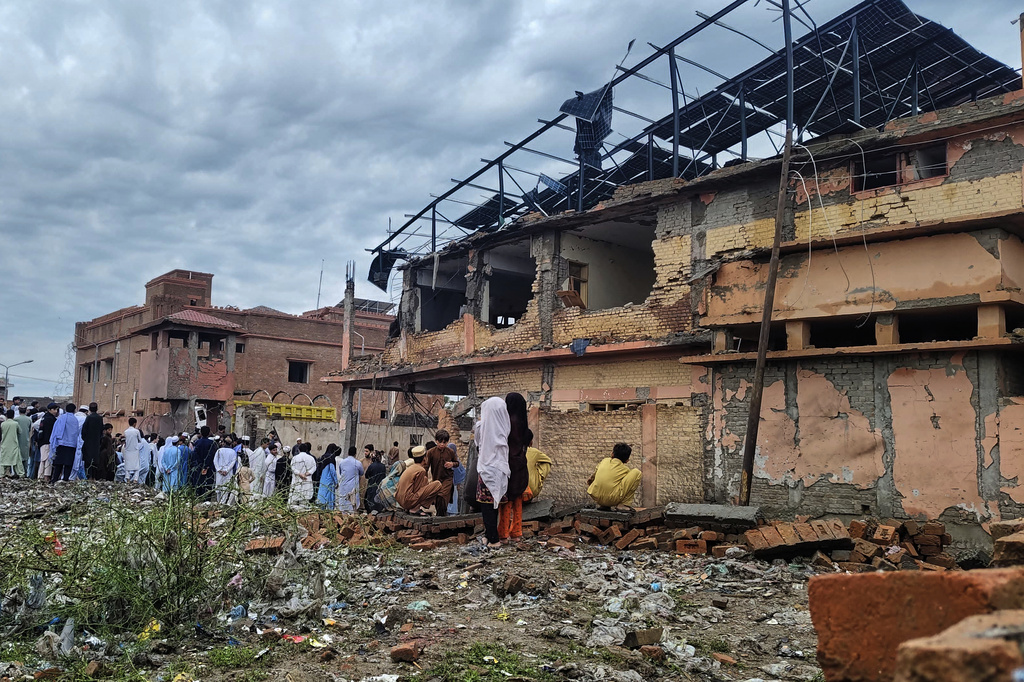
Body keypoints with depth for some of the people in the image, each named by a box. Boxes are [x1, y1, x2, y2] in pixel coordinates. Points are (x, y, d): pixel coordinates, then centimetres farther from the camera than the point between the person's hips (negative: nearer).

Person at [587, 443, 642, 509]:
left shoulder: (604, 461, 16)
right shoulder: (625, 469, 7)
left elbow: (593, 477, 29)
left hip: (595, 497, 5)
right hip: (612, 501, -5)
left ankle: (602, 505, 21)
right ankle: (623, 504, 2)